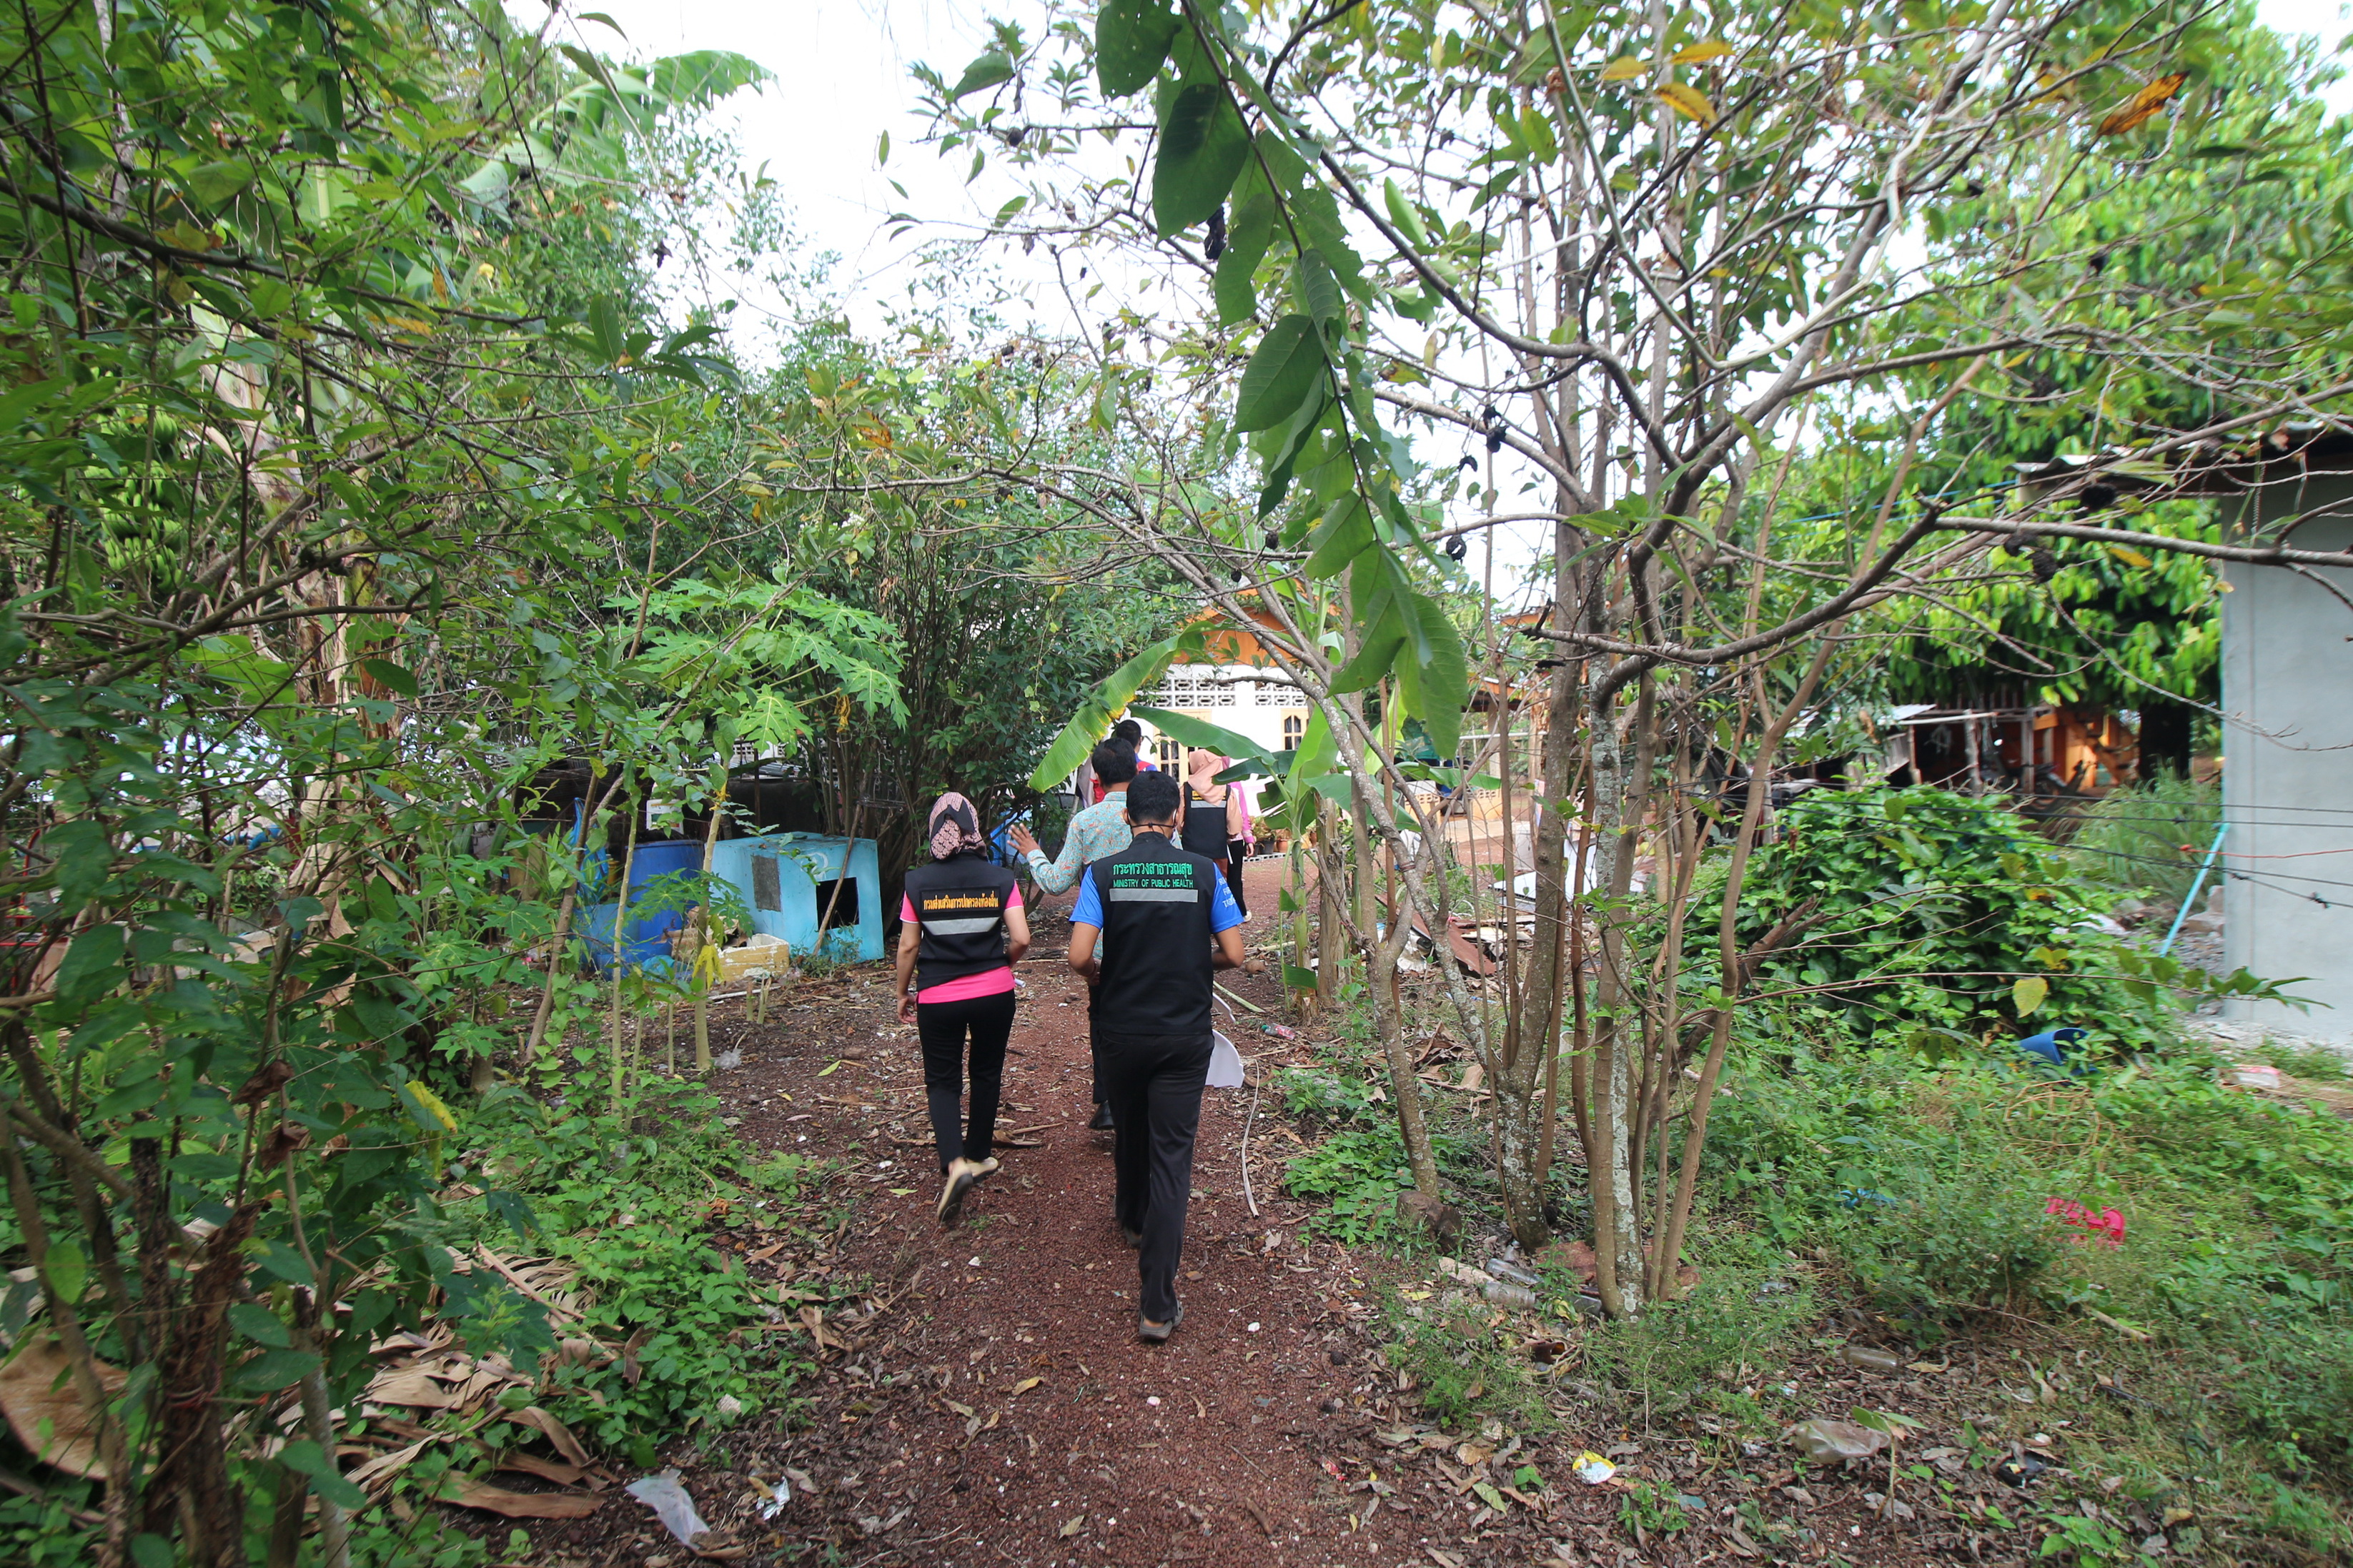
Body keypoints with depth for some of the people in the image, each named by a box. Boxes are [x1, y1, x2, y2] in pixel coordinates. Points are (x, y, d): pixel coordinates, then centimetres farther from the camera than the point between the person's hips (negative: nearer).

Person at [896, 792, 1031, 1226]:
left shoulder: (918, 881, -6)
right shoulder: (1000, 878, -6)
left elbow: (908, 947, -2)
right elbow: (1021, 939, -10)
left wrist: (903, 994, 12)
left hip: (938, 998, -1)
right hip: (994, 994, 1)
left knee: (942, 1081, 11)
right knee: (987, 1074, 20)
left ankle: (954, 1163, -10)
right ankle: (978, 1155, 34)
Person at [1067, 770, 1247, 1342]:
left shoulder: (1103, 873, -8)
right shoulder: (1203, 871, -6)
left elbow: (1080, 956, -16)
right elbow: (1233, 954, -7)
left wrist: (1100, 976, 7)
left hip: (1122, 1031, 1)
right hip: (1185, 1033, -1)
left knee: (1130, 1134, 25)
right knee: (1171, 1155, 1)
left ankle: (1132, 1220, 52)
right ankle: (1157, 1305, 1)